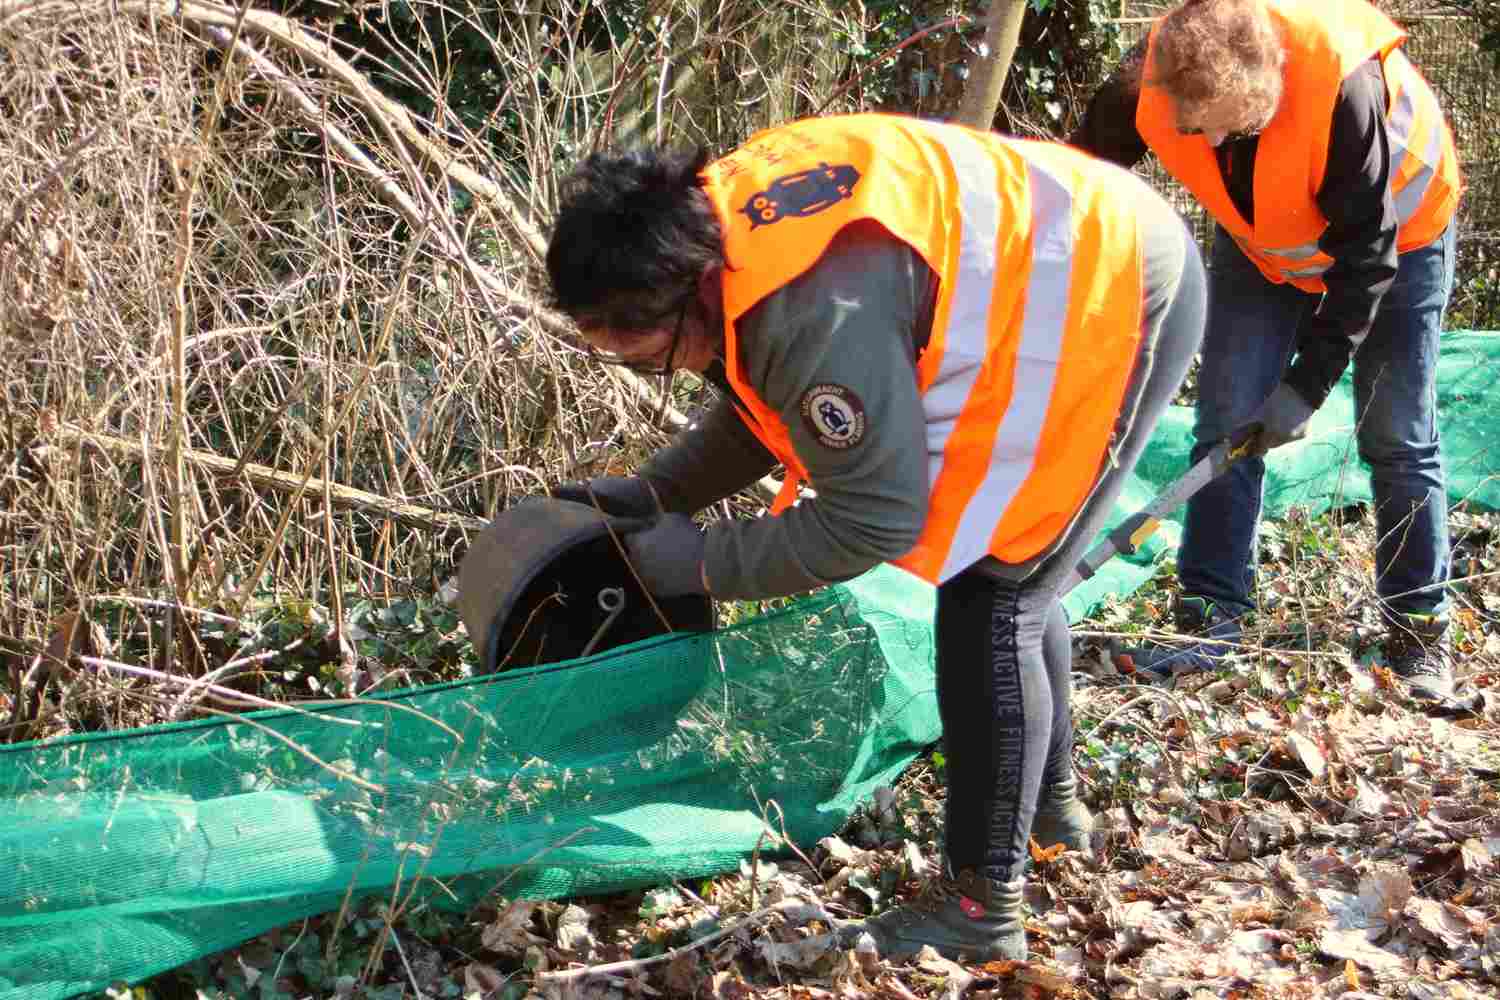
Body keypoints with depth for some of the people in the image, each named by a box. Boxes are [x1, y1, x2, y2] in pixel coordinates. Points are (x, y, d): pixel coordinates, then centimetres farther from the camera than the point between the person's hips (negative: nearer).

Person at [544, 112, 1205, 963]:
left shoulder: (821, 313, -37)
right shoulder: (724, 216, -8)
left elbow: (875, 518, -26)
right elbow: (769, 407, 8)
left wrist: (705, 560, -18)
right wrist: (653, 491, -1)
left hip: (1123, 303, -10)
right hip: (1094, 260, 10)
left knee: (987, 603, -9)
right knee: (1011, 580, 21)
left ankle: (983, 908, 1)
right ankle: (1052, 805, 40)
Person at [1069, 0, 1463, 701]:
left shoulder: (1344, 84, -42)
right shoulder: (1147, 81, -30)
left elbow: (1365, 252, -30)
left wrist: (1308, 383, -27)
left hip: (1395, 235, -3)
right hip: (1264, 240, 4)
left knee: (1399, 439, -1)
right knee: (1227, 418, -5)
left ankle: (1419, 632, 11)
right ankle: (1211, 614, 2)